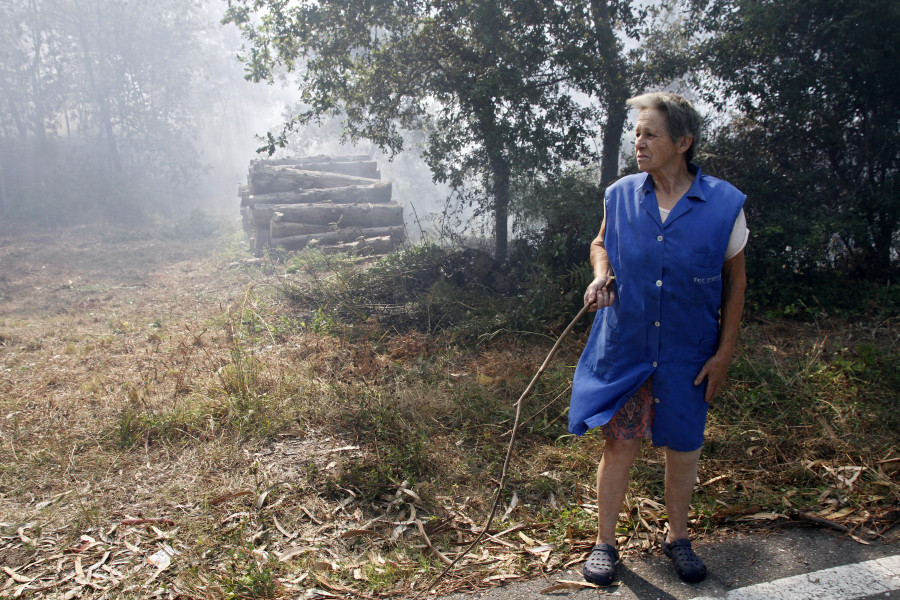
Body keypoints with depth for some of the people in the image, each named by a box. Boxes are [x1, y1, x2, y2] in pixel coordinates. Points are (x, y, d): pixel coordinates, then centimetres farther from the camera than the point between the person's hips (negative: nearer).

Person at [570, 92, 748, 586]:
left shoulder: (724, 204, -10)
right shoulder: (621, 195, -5)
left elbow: (735, 280, -1)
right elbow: (601, 243, 14)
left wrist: (724, 352, -3)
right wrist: (601, 276, -9)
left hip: (687, 352, 0)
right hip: (624, 347, 1)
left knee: (683, 448, 14)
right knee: (618, 446, 7)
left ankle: (677, 537, 40)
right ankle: (605, 542, 28)